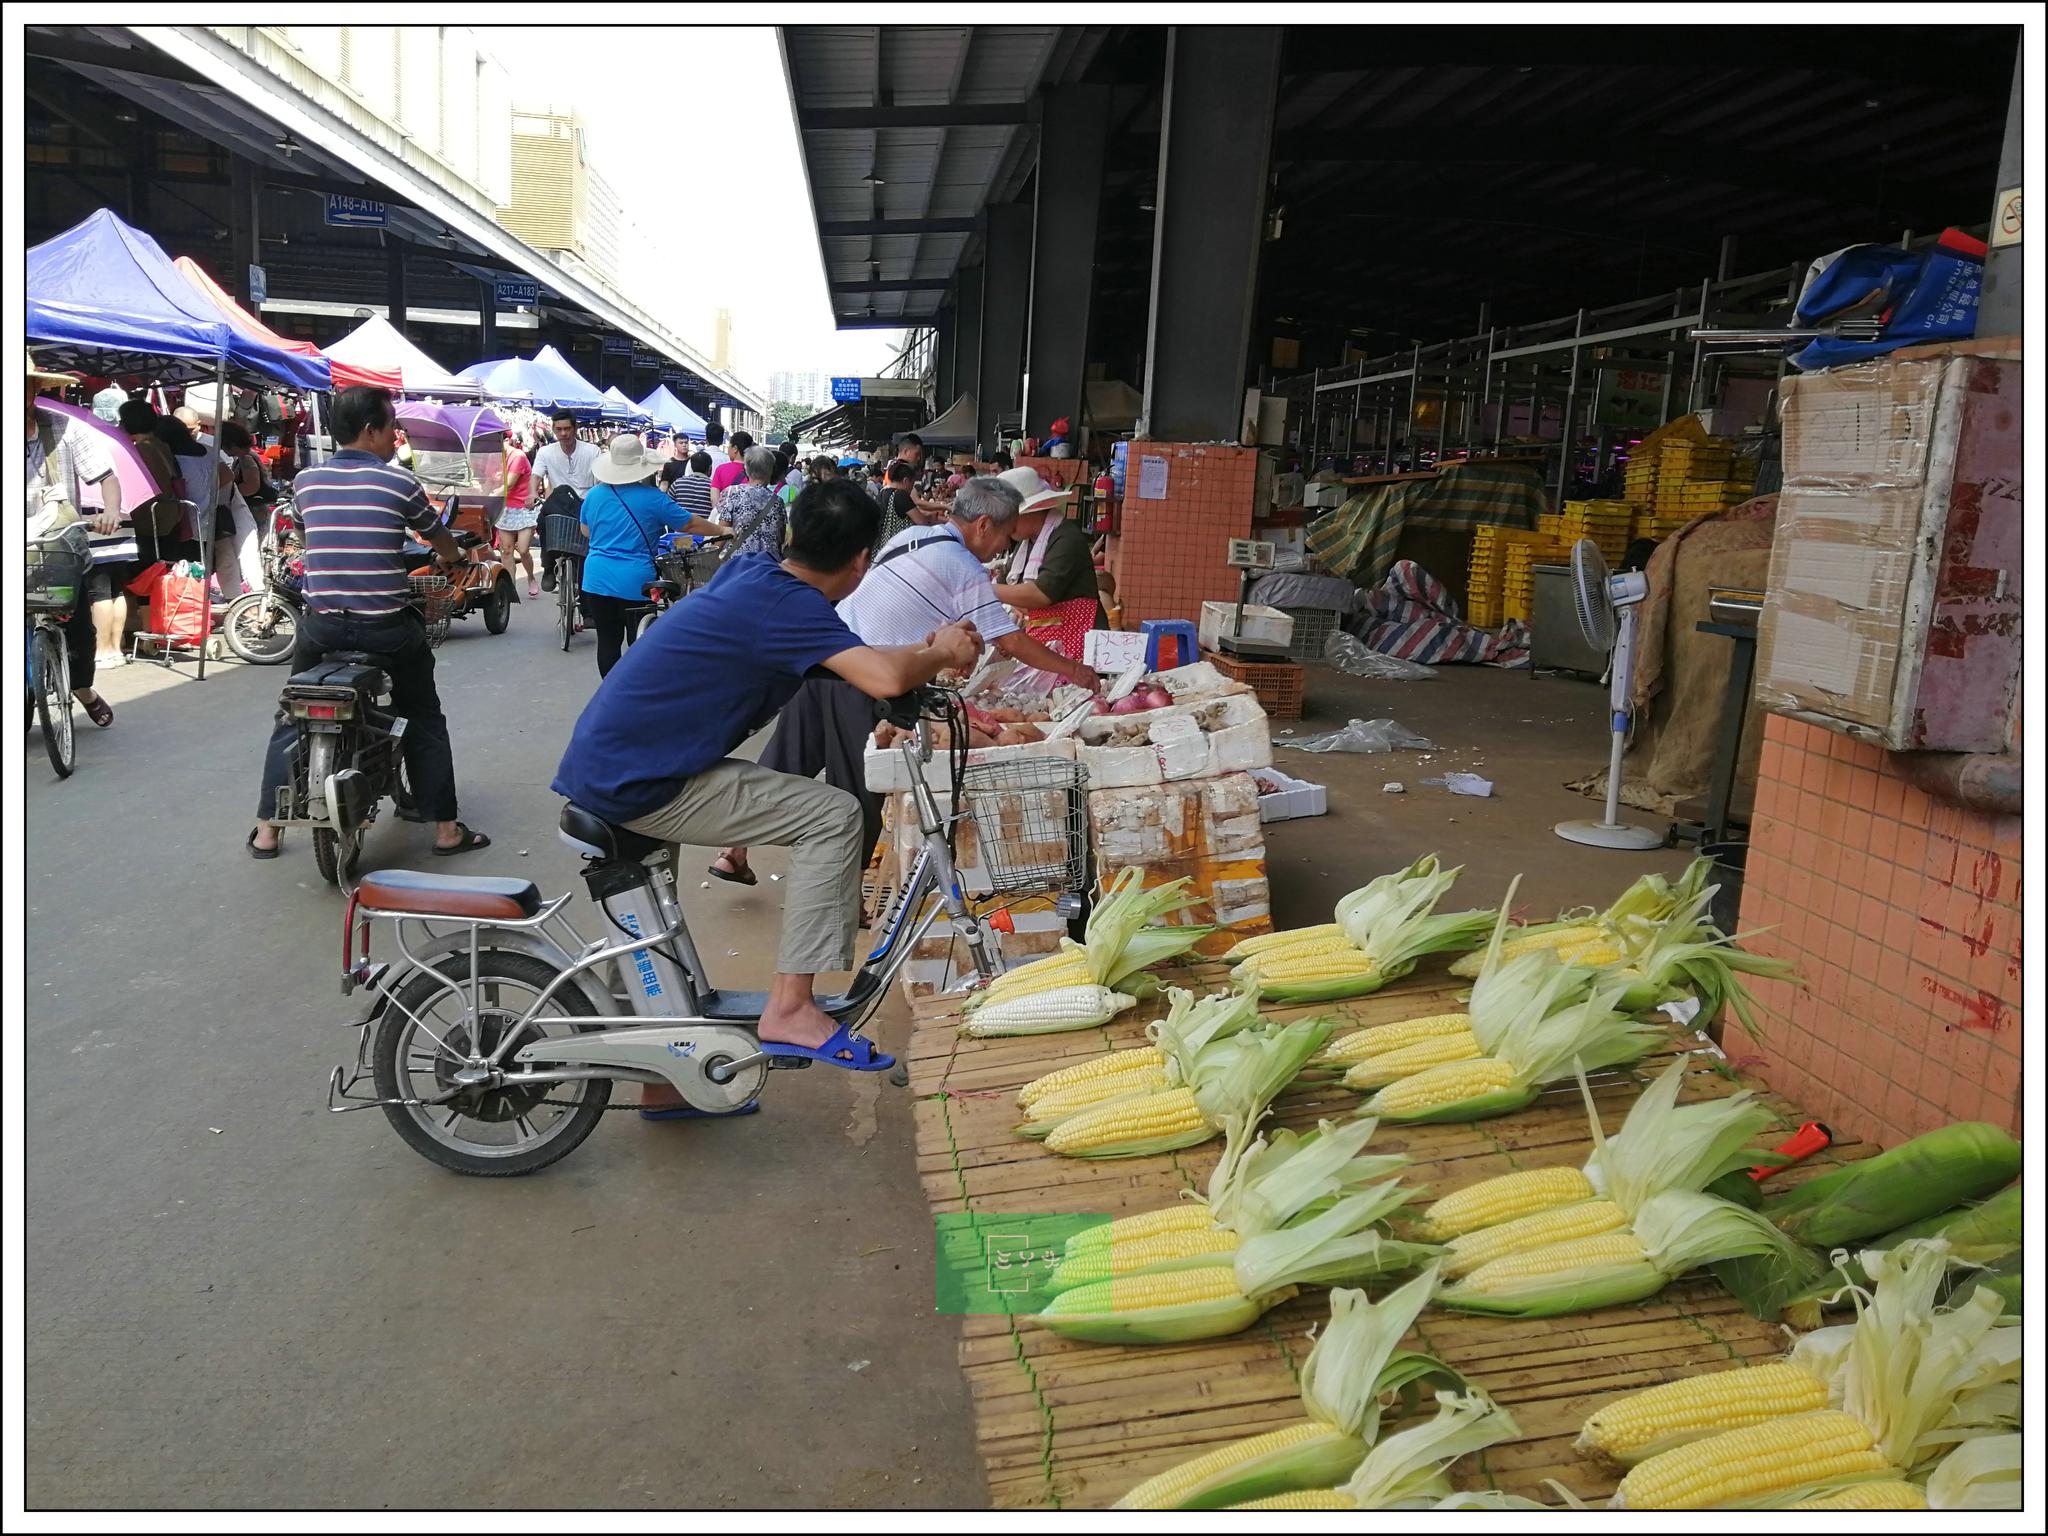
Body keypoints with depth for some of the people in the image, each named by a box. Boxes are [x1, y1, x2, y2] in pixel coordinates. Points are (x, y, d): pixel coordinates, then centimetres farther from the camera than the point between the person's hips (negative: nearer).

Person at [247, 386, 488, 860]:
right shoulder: (399, 482, -7)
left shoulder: (305, 482, 3)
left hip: (321, 624, 3)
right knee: (424, 719, 11)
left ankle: (267, 830, 17)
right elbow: (436, 535, 10)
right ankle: (445, 827, 11)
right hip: (388, 627, -3)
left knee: (292, 717, 17)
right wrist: (454, 558, 34)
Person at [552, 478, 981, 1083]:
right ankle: (791, 1009, -10)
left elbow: (846, 654, 24)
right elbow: (882, 678, -34)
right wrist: (945, 654, -12)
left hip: (600, 767, 10)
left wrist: (925, 651, 14)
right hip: (636, 784, -10)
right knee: (833, 816, -13)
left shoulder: (751, 569, 9)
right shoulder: (790, 604, -19)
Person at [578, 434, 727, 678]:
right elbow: (690, 524, -1)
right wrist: (722, 531, 12)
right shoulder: (651, 498, -8)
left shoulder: (594, 494, 5)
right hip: (635, 583, -4)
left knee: (608, 640, 10)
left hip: (597, 579, 4)